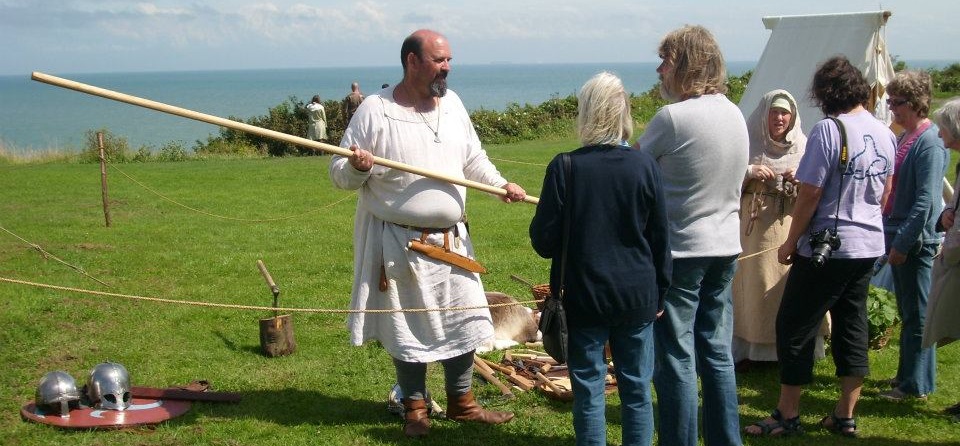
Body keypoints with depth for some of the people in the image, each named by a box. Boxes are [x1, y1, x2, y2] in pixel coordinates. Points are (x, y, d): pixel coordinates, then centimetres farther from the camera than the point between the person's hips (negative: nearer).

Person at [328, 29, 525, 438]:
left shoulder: (452, 103, 6)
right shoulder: (375, 110, -12)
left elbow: (473, 159, 16)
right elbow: (339, 174, -9)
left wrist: (501, 184, 0)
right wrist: (357, 167, -31)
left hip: (451, 240, 5)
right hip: (398, 242, -5)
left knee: (465, 322, 10)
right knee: (408, 328, 7)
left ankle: (460, 401, 27)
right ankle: (415, 407, 24)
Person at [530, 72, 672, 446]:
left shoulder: (564, 167, -12)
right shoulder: (645, 166, -5)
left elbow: (543, 242, -10)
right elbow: (661, 240, 1)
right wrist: (659, 293, 14)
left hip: (584, 298, -2)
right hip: (637, 298, 2)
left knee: (588, 390, 7)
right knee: (637, 388, 12)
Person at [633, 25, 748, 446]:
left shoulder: (673, 117, -17)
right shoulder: (735, 114, 7)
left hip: (681, 250, -7)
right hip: (726, 248, 7)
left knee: (676, 360, 1)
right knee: (718, 353, 14)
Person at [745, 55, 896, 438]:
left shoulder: (829, 130, -17)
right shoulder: (885, 133, 6)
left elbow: (810, 194, -17)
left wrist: (791, 242, -7)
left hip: (827, 247, -7)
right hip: (869, 246, 8)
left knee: (795, 327, 3)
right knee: (852, 327, 13)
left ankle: (787, 416, 9)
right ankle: (845, 417, 19)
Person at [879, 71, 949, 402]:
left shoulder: (930, 143, -17)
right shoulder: (905, 138, 12)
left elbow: (926, 200, -22)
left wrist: (903, 242, -21)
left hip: (915, 242, -9)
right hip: (898, 238, 9)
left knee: (917, 315, -1)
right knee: (907, 312, 18)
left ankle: (916, 385, 7)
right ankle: (907, 374, 28)